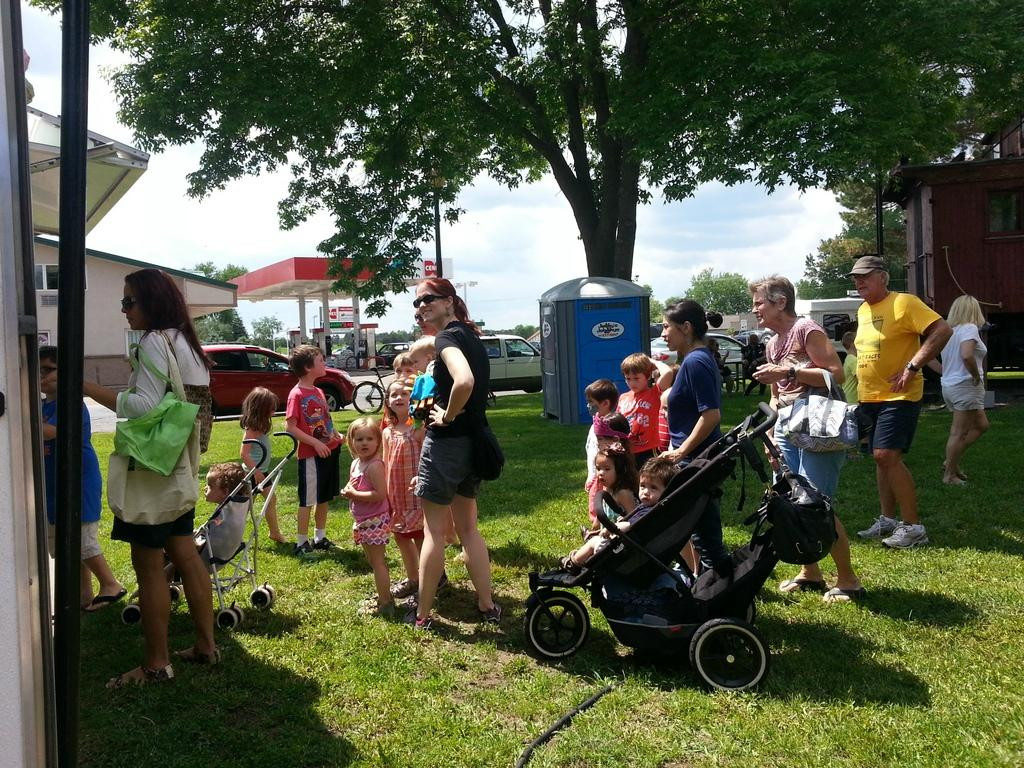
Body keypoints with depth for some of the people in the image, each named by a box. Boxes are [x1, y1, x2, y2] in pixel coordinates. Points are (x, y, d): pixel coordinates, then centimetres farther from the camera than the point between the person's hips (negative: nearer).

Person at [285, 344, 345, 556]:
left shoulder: (318, 391, 11)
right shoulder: (296, 394, -14)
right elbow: (291, 427, -17)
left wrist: (336, 435, 3)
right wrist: (315, 443, -22)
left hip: (329, 451, 8)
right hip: (310, 455, -8)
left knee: (324, 497, 16)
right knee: (307, 500, 1)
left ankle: (320, 538, 28)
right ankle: (301, 543, 12)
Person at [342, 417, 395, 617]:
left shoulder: (375, 465, -21)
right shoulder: (355, 463, 8)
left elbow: (380, 494, -29)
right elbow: (354, 488, 21)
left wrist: (354, 494, -22)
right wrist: (348, 491, -2)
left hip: (375, 521, -10)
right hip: (363, 521, 10)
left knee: (377, 562, -2)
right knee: (373, 561, 20)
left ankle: (385, 605, 6)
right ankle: (384, 597, 33)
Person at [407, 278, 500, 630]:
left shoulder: (447, 337, -15)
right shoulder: (472, 337, 13)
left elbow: (464, 381, -35)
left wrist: (447, 416, -19)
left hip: (446, 442, -9)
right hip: (474, 442, 9)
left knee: (434, 531, 2)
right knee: (468, 528, 18)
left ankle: (421, 615, 13)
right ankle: (487, 607, 22)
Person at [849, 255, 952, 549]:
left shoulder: (904, 302, -11)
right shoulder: (862, 310, 14)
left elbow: (943, 330, -20)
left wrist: (912, 366, -24)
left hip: (899, 396, -8)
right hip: (869, 397, 8)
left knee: (887, 456, -16)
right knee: (881, 458, 12)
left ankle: (913, 526, -8)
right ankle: (887, 520, 22)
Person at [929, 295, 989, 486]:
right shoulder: (969, 328, -13)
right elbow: (967, 355, -30)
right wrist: (977, 376, -16)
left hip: (948, 385, 9)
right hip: (966, 386, -9)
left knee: (981, 425, 19)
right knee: (960, 432, -1)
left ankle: (952, 462, 16)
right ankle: (950, 475, 5)